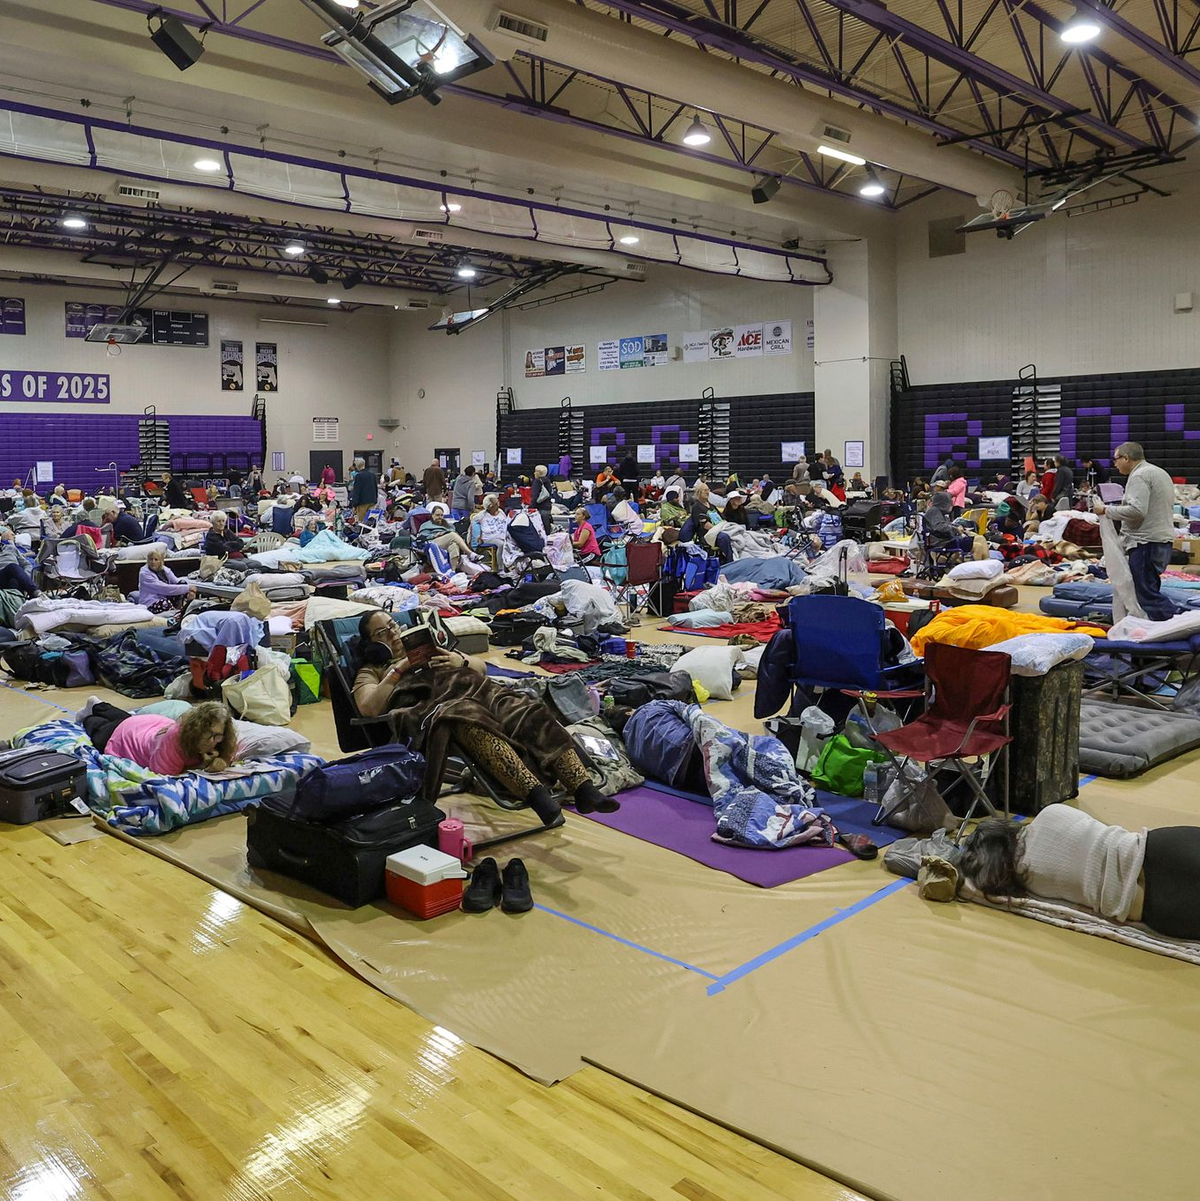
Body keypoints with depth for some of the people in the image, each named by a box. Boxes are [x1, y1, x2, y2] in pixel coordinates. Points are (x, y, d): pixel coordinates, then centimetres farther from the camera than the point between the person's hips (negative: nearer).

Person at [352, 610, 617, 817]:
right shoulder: (372, 671, 25)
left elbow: (480, 667, 30)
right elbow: (369, 709, 3)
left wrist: (460, 661, 9)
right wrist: (398, 669, 0)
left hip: (475, 690, 5)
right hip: (436, 705, -5)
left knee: (531, 715, -26)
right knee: (473, 723, -41)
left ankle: (583, 789, -42)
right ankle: (536, 795, -58)